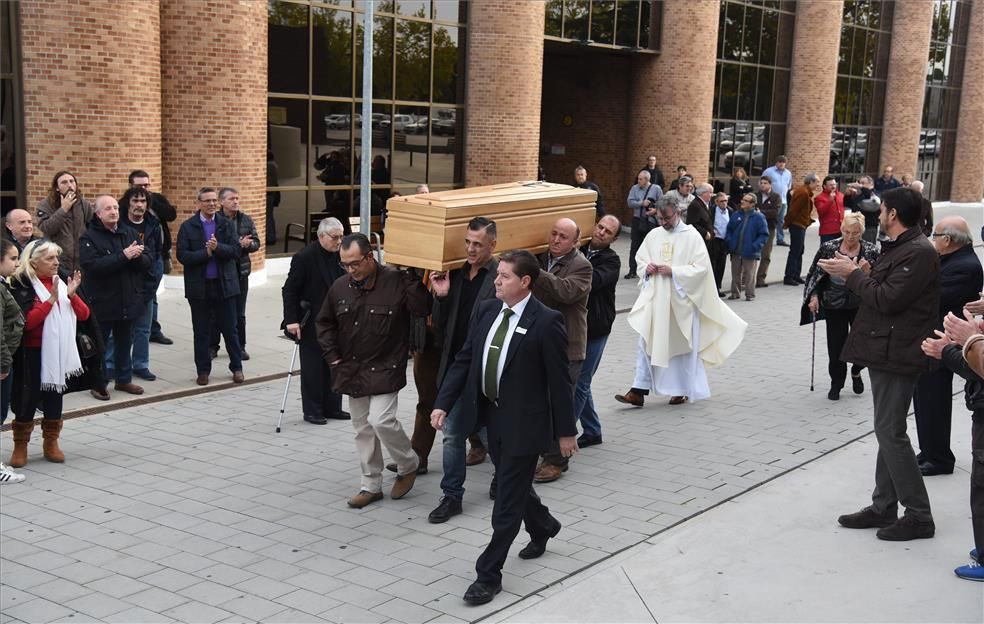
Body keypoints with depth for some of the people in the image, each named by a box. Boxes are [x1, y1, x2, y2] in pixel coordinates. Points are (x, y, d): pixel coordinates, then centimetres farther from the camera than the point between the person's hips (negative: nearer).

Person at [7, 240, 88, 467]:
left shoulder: (60, 283, 7)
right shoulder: (22, 286, -10)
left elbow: (84, 315, 3)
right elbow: (27, 322, -21)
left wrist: (72, 294, -14)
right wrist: (51, 299, -25)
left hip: (59, 352, 5)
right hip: (33, 353, -5)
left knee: (54, 398, 11)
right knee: (29, 398, 1)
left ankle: (51, 443, 24)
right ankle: (20, 446, 14)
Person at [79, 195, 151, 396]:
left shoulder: (129, 234, 8)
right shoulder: (89, 238, -8)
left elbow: (148, 262, 4)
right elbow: (93, 266, -23)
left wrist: (137, 256, -19)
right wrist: (124, 256, -25)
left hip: (129, 301, 5)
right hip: (102, 302, -5)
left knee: (125, 342, 16)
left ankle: (124, 378, 29)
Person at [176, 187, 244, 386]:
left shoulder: (227, 224, 4)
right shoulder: (188, 227, -1)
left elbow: (236, 250, -7)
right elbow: (182, 256, -9)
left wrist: (218, 247, -23)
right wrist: (206, 253, -18)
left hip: (224, 284, 1)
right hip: (199, 287, -1)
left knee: (230, 329, 7)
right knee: (201, 332, 7)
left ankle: (237, 368, 19)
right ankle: (203, 370, 17)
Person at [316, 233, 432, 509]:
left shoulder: (396, 282, -13)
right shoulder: (340, 287, 2)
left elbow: (423, 308, -21)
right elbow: (325, 323, 15)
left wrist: (409, 279, -22)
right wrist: (333, 357, 7)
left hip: (384, 369, -6)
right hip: (351, 370, 6)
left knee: (381, 420, -16)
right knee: (362, 427, 11)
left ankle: (408, 465, 12)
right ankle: (371, 485, 23)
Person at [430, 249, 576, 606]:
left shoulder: (546, 322, -17)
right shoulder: (487, 311, 2)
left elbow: (559, 381, -13)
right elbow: (464, 360, 6)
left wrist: (565, 431, -9)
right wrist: (443, 403, -3)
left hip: (524, 422, -7)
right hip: (493, 416, 7)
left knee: (507, 501, 0)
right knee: (513, 484, 24)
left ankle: (489, 575, 11)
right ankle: (542, 527, 52)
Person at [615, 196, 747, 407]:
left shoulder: (692, 236, -7)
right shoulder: (654, 235, 7)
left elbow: (701, 268, -11)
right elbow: (640, 259, 17)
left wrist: (673, 272, -18)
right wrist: (647, 268, -5)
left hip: (680, 301, -4)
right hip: (654, 299, 4)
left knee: (681, 345, 7)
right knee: (647, 343, 1)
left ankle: (682, 390, 22)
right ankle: (638, 391, 1)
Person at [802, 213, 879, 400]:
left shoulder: (870, 251, -5)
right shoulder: (828, 248, -3)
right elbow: (815, 274, 3)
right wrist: (814, 296, -4)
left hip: (861, 305, 0)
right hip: (835, 306, 1)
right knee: (836, 346, 2)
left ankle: (856, 372, 32)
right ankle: (836, 384, 20)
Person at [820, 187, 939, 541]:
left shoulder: (919, 253, -18)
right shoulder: (898, 247, 15)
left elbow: (888, 299, -23)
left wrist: (854, 274, -12)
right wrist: (850, 274, 3)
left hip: (896, 355, -11)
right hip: (885, 351, 11)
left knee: (890, 432, -7)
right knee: (887, 432, 14)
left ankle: (918, 516, 1)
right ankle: (884, 507, 21)